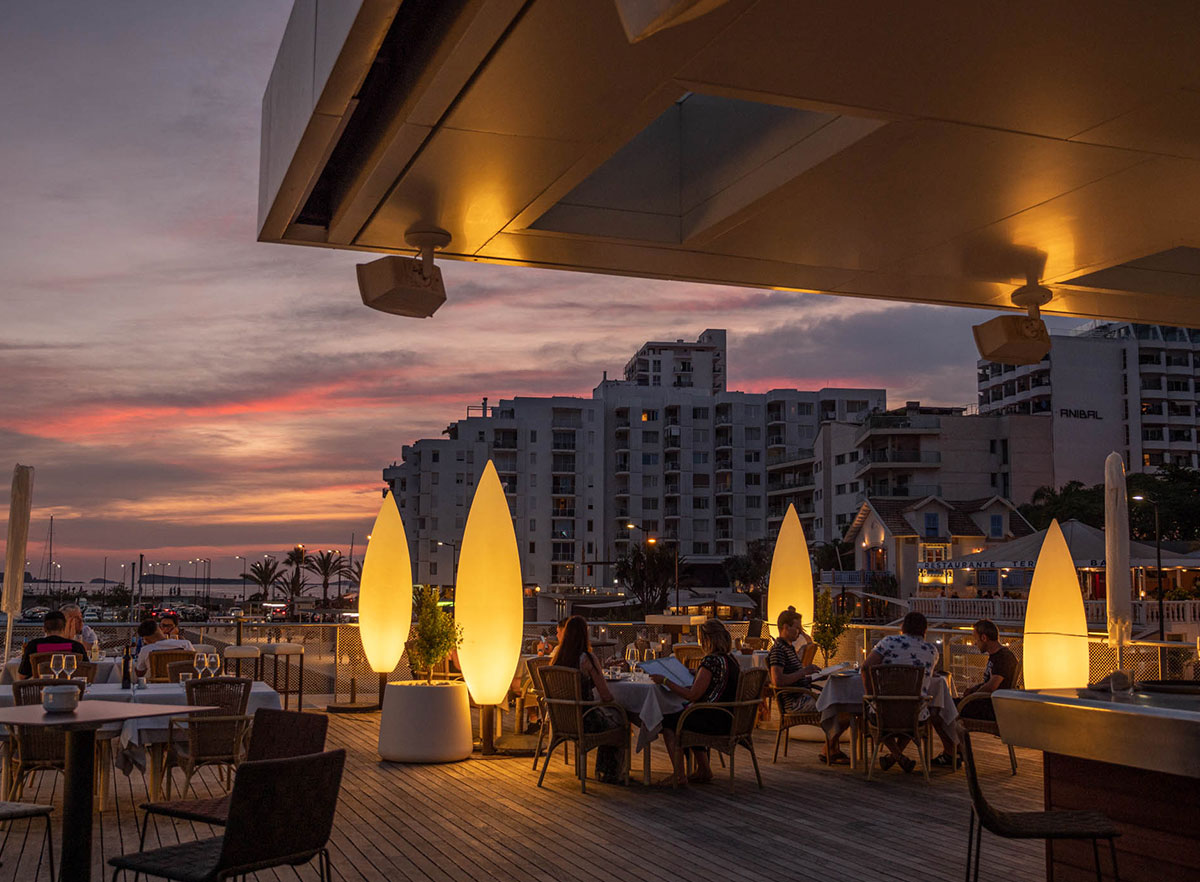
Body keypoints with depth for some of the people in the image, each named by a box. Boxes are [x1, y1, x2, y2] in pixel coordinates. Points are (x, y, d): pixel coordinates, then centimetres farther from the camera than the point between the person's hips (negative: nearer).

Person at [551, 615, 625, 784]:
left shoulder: (557, 658, -1)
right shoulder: (587, 658, -20)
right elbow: (606, 696, -17)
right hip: (584, 720, -7)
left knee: (607, 715, 31)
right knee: (619, 719, 22)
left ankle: (602, 771, 39)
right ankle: (610, 774, 31)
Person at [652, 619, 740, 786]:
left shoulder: (711, 661, -21)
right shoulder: (731, 659, 8)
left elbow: (692, 695, -20)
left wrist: (665, 681, -12)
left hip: (715, 721, -9)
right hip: (729, 719, 9)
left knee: (667, 722, 6)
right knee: (688, 720, 32)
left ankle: (679, 775, 6)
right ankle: (704, 769, 30)